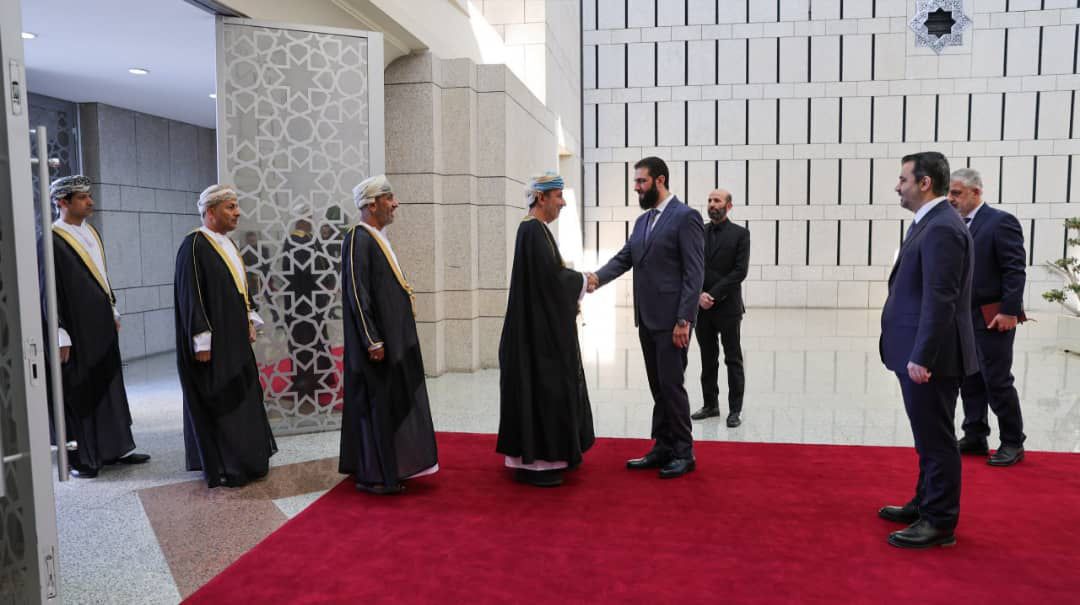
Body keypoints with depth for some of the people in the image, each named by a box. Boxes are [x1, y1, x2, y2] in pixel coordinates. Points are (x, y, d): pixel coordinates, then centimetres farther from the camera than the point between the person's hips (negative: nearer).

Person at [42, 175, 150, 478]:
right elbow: (46, 290, -15)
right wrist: (59, 334, -17)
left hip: (102, 325, 8)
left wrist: (113, 311, 18)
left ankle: (114, 448, 23)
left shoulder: (92, 232, 10)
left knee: (109, 385, 12)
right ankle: (77, 459, 15)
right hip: (75, 328, -8)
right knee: (77, 392, 3)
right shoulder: (52, 240, -14)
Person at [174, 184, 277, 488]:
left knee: (241, 396, 14)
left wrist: (250, 319, 14)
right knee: (217, 401, -1)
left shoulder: (228, 244, 13)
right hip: (213, 340, -9)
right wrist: (202, 342, -22)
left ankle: (246, 458, 26)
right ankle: (222, 468, 8)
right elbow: (190, 295, -19)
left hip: (235, 337, 9)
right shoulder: (194, 245, -15)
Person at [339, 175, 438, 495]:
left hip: (395, 336, 10)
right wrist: (372, 341, -22)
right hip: (379, 338, -10)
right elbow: (357, 293, -20)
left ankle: (387, 469, 24)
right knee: (376, 403, -3)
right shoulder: (358, 239, -14)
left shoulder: (378, 238, 15)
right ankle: (373, 475, 7)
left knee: (391, 403, 14)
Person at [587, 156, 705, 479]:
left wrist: (684, 320, -19)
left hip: (671, 319, -8)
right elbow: (624, 258, 10)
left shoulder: (686, 216, -9)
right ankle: (663, 448, 22)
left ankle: (684, 453, 11)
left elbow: (695, 273, -14)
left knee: (671, 385, -3)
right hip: (647, 319, 8)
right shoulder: (642, 221, 16)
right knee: (658, 387, 12)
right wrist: (598, 277, -9)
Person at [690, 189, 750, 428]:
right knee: (708, 360, 12)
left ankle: (735, 410, 10)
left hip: (728, 307, -4)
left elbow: (740, 271, -9)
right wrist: (699, 294, -10)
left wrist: (713, 294, -14)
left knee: (733, 360, 3)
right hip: (702, 307, 4)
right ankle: (710, 405, 22)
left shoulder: (740, 233, -2)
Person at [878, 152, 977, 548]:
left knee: (936, 439, 0)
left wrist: (921, 357, -23)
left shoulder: (941, 227, -18)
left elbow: (940, 301, -23)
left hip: (930, 357, -10)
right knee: (928, 436, 19)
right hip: (919, 353, 10)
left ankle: (940, 522, 12)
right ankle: (926, 503, 33)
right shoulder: (930, 223, 14)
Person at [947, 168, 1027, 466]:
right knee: (970, 382, 12)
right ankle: (975, 437, 23)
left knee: (997, 382, -1)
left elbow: (1015, 270, -14)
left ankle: (1013, 443, 12)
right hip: (963, 318, 7)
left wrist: (1009, 311, -18)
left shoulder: (1000, 221, -10)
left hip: (992, 318, -7)